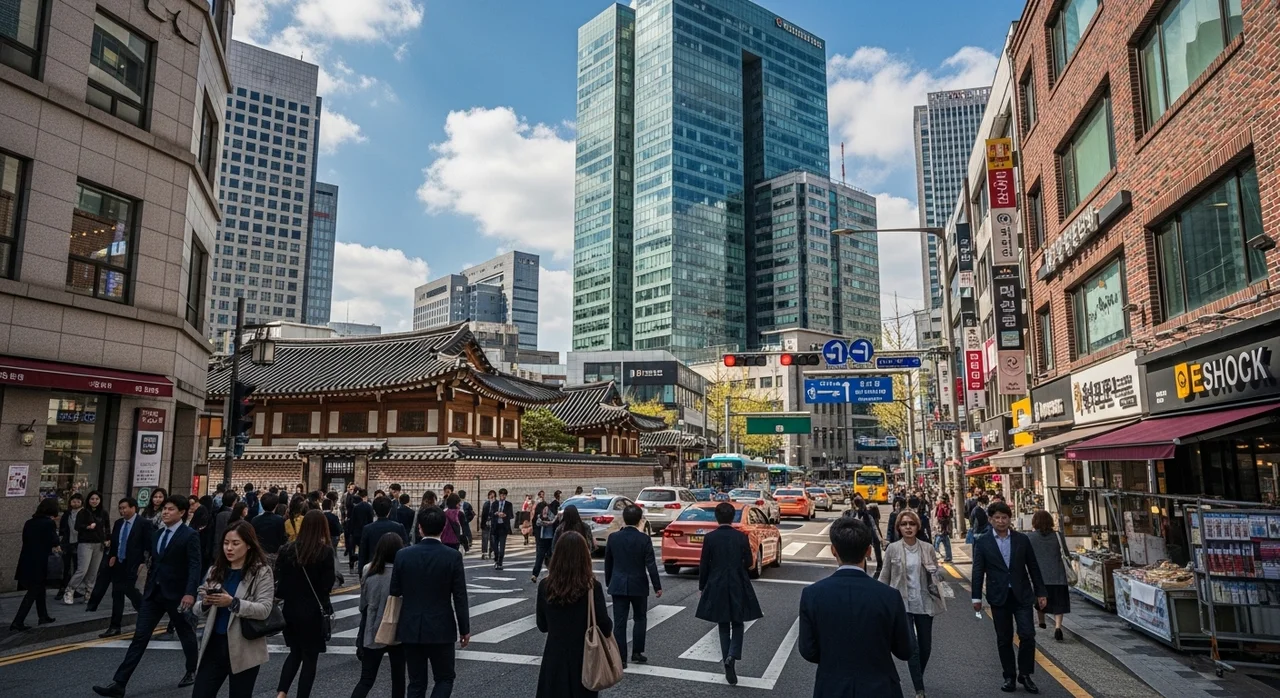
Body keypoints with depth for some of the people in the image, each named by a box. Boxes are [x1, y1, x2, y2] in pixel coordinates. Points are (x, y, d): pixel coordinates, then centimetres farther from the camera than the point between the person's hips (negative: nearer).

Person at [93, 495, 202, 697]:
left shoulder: (190, 535, -12)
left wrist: (190, 592, -29)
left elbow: (195, 566, -19)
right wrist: (147, 588, 17)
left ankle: (192, 671, 31)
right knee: (140, 636, 0)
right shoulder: (157, 534, 10)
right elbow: (154, 563, 18)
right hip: (154, 593, 6)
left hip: (177, 594, -5)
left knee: (185, 634, 12)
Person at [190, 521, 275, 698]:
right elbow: (197, 609, 8)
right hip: (214, 645, 4)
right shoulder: (215, 570, 7)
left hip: (244, 649, -4)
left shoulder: (262, 572, -7)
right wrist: (205, 603, -14)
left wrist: (232, 603, -27)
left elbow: (264, 610, -16)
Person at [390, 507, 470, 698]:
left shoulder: (403, 555, -6)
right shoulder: (453, 556, -12)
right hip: (441, 629, -2)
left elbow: (395, 592, 1)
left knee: (416, 682, 14)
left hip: (411, 628, 3)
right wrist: (465, 629, 2)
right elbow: (460, 597, -9)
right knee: (445, 678, 13)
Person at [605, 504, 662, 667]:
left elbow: (608, 562, 6)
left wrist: (608, 582, 19)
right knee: (640, 619, 17)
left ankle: (620, 658, 5)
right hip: (638, 585, -2)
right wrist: (657, 586, -2)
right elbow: (651, 565, -11)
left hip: (618, 585, 2)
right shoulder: (644, 539, -11)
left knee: (619, 622, 5)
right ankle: (637, 653, 16)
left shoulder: (613, 537, -3)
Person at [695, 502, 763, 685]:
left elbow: (704, 565, -3)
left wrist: (702, 587, 8)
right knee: (737, 624, 15)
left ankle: (729, 668, 10)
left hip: (716, 587, 0)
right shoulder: (741, 537, -7)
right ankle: (733, 655, -10)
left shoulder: (710, 538, -8)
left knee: (724, 626, 10)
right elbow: (749, 563, -2)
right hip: (738, 587, 0)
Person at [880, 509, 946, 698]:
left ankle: (918, 680, 37)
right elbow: (885, 578, 0)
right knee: (912, 647, -7)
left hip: (924, 604, 3)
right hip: (902, 604, -2)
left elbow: (935, 576, 11)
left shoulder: (928, 549, -1)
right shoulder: (892, 549, -5)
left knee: (925, 647, 12)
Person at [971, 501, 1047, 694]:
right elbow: (978, 571, -1)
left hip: (1022, 595, 0)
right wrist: (976, 597, -3)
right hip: (999, 597, 0)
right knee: (1004, 640, 7)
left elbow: (1033, 567, 7)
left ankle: (1025, 674, 11)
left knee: (1027, 635, -7)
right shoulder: (983, 542, -1)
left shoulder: (1022, 539, 2)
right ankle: (1010, 677, 18)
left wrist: (1040, 592, 6)